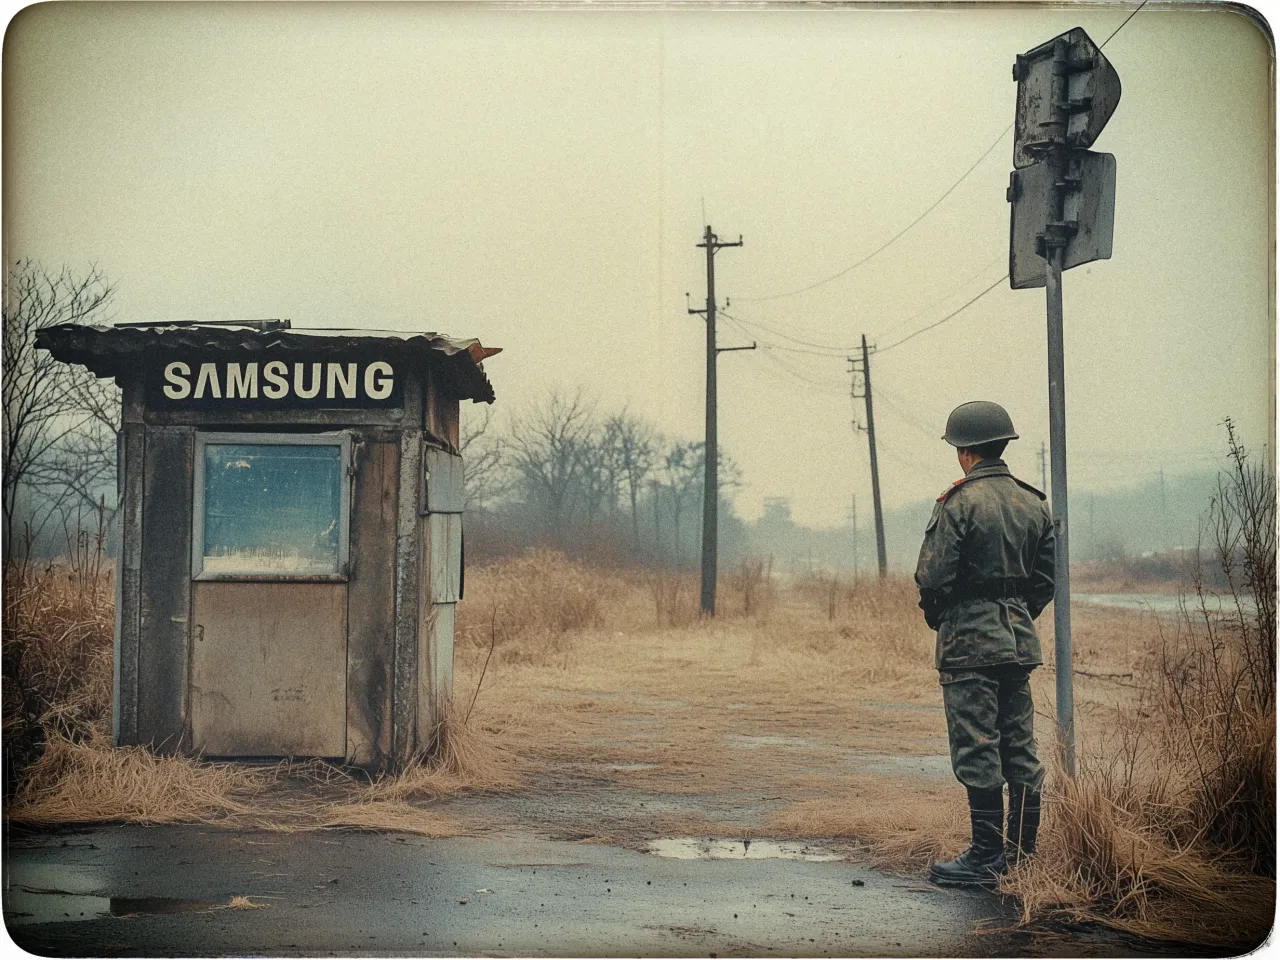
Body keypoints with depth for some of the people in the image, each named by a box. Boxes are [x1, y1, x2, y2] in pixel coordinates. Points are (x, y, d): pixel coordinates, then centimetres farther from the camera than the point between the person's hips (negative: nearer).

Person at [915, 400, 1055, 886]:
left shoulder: (960, 503, -12)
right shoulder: (1034, 503, 10)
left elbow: (932, 577, -15)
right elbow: (1047, 576, 13)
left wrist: (936, 617, 4)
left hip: (969, 641, -7)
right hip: (1020, 640, 7)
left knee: (977, 751, -4)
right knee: (1020, 749, 12)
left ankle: (986, 857, -1)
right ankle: (1024, 851, 18)